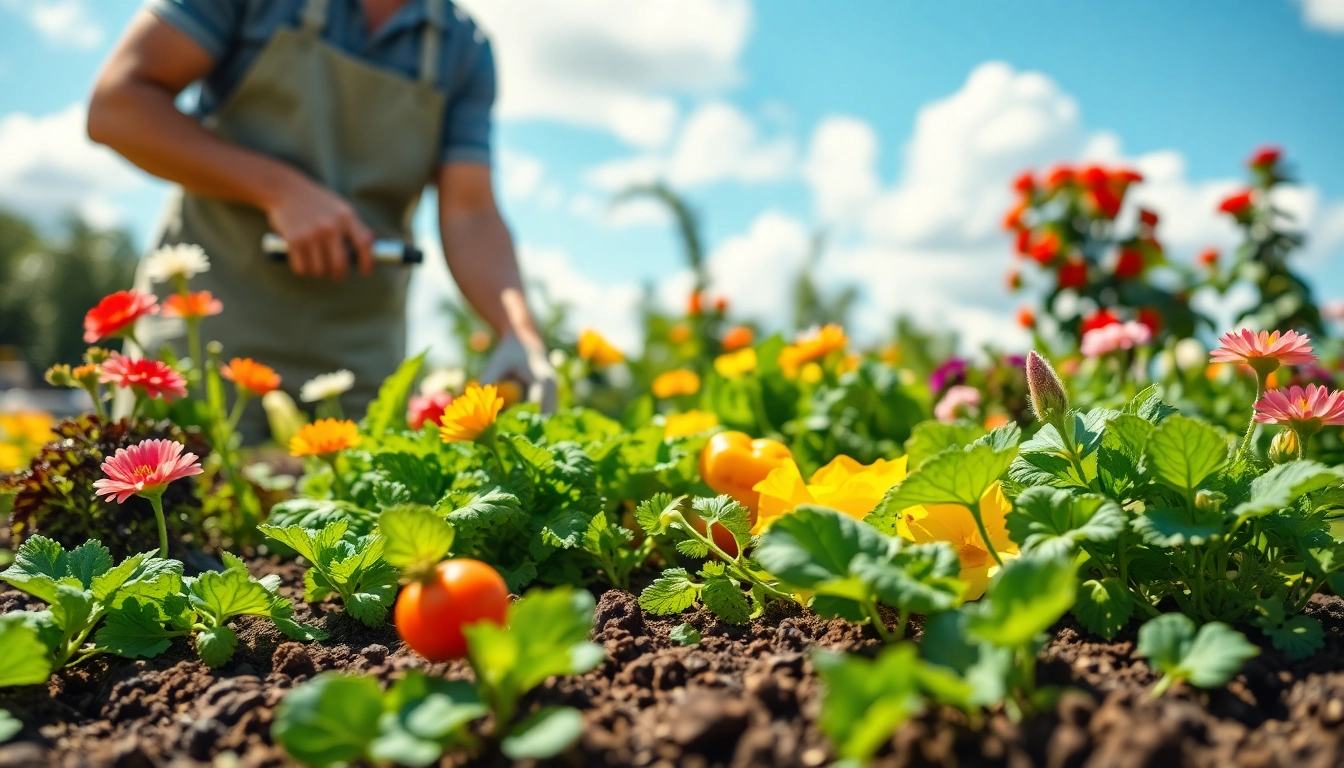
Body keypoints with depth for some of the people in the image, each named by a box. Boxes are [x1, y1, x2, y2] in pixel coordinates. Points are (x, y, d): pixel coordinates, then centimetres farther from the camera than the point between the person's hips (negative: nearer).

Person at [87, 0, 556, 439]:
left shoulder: (465, 49, 5)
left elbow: (470, 215, -3)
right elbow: (115, 106, -6)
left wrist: (519, 331, -22)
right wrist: (279, 189, -16)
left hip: (358, 368, 2)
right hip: (206, 340, -2)